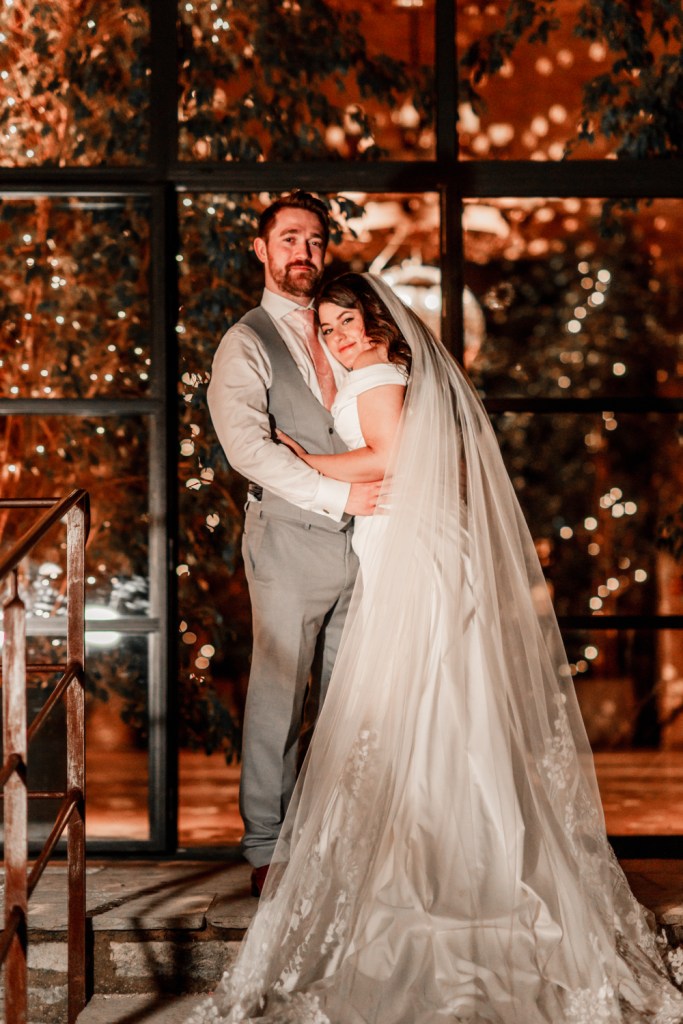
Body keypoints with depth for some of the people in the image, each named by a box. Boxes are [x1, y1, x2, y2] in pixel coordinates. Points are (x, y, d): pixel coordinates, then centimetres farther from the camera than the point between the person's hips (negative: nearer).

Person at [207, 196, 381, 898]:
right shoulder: (246, 345, -2)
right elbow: (247, 446, -16)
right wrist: (339, 495, -20)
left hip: (356, 538, 6)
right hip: (289, 541, -6)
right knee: (278, 697, -1)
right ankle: (266, 849, 10)